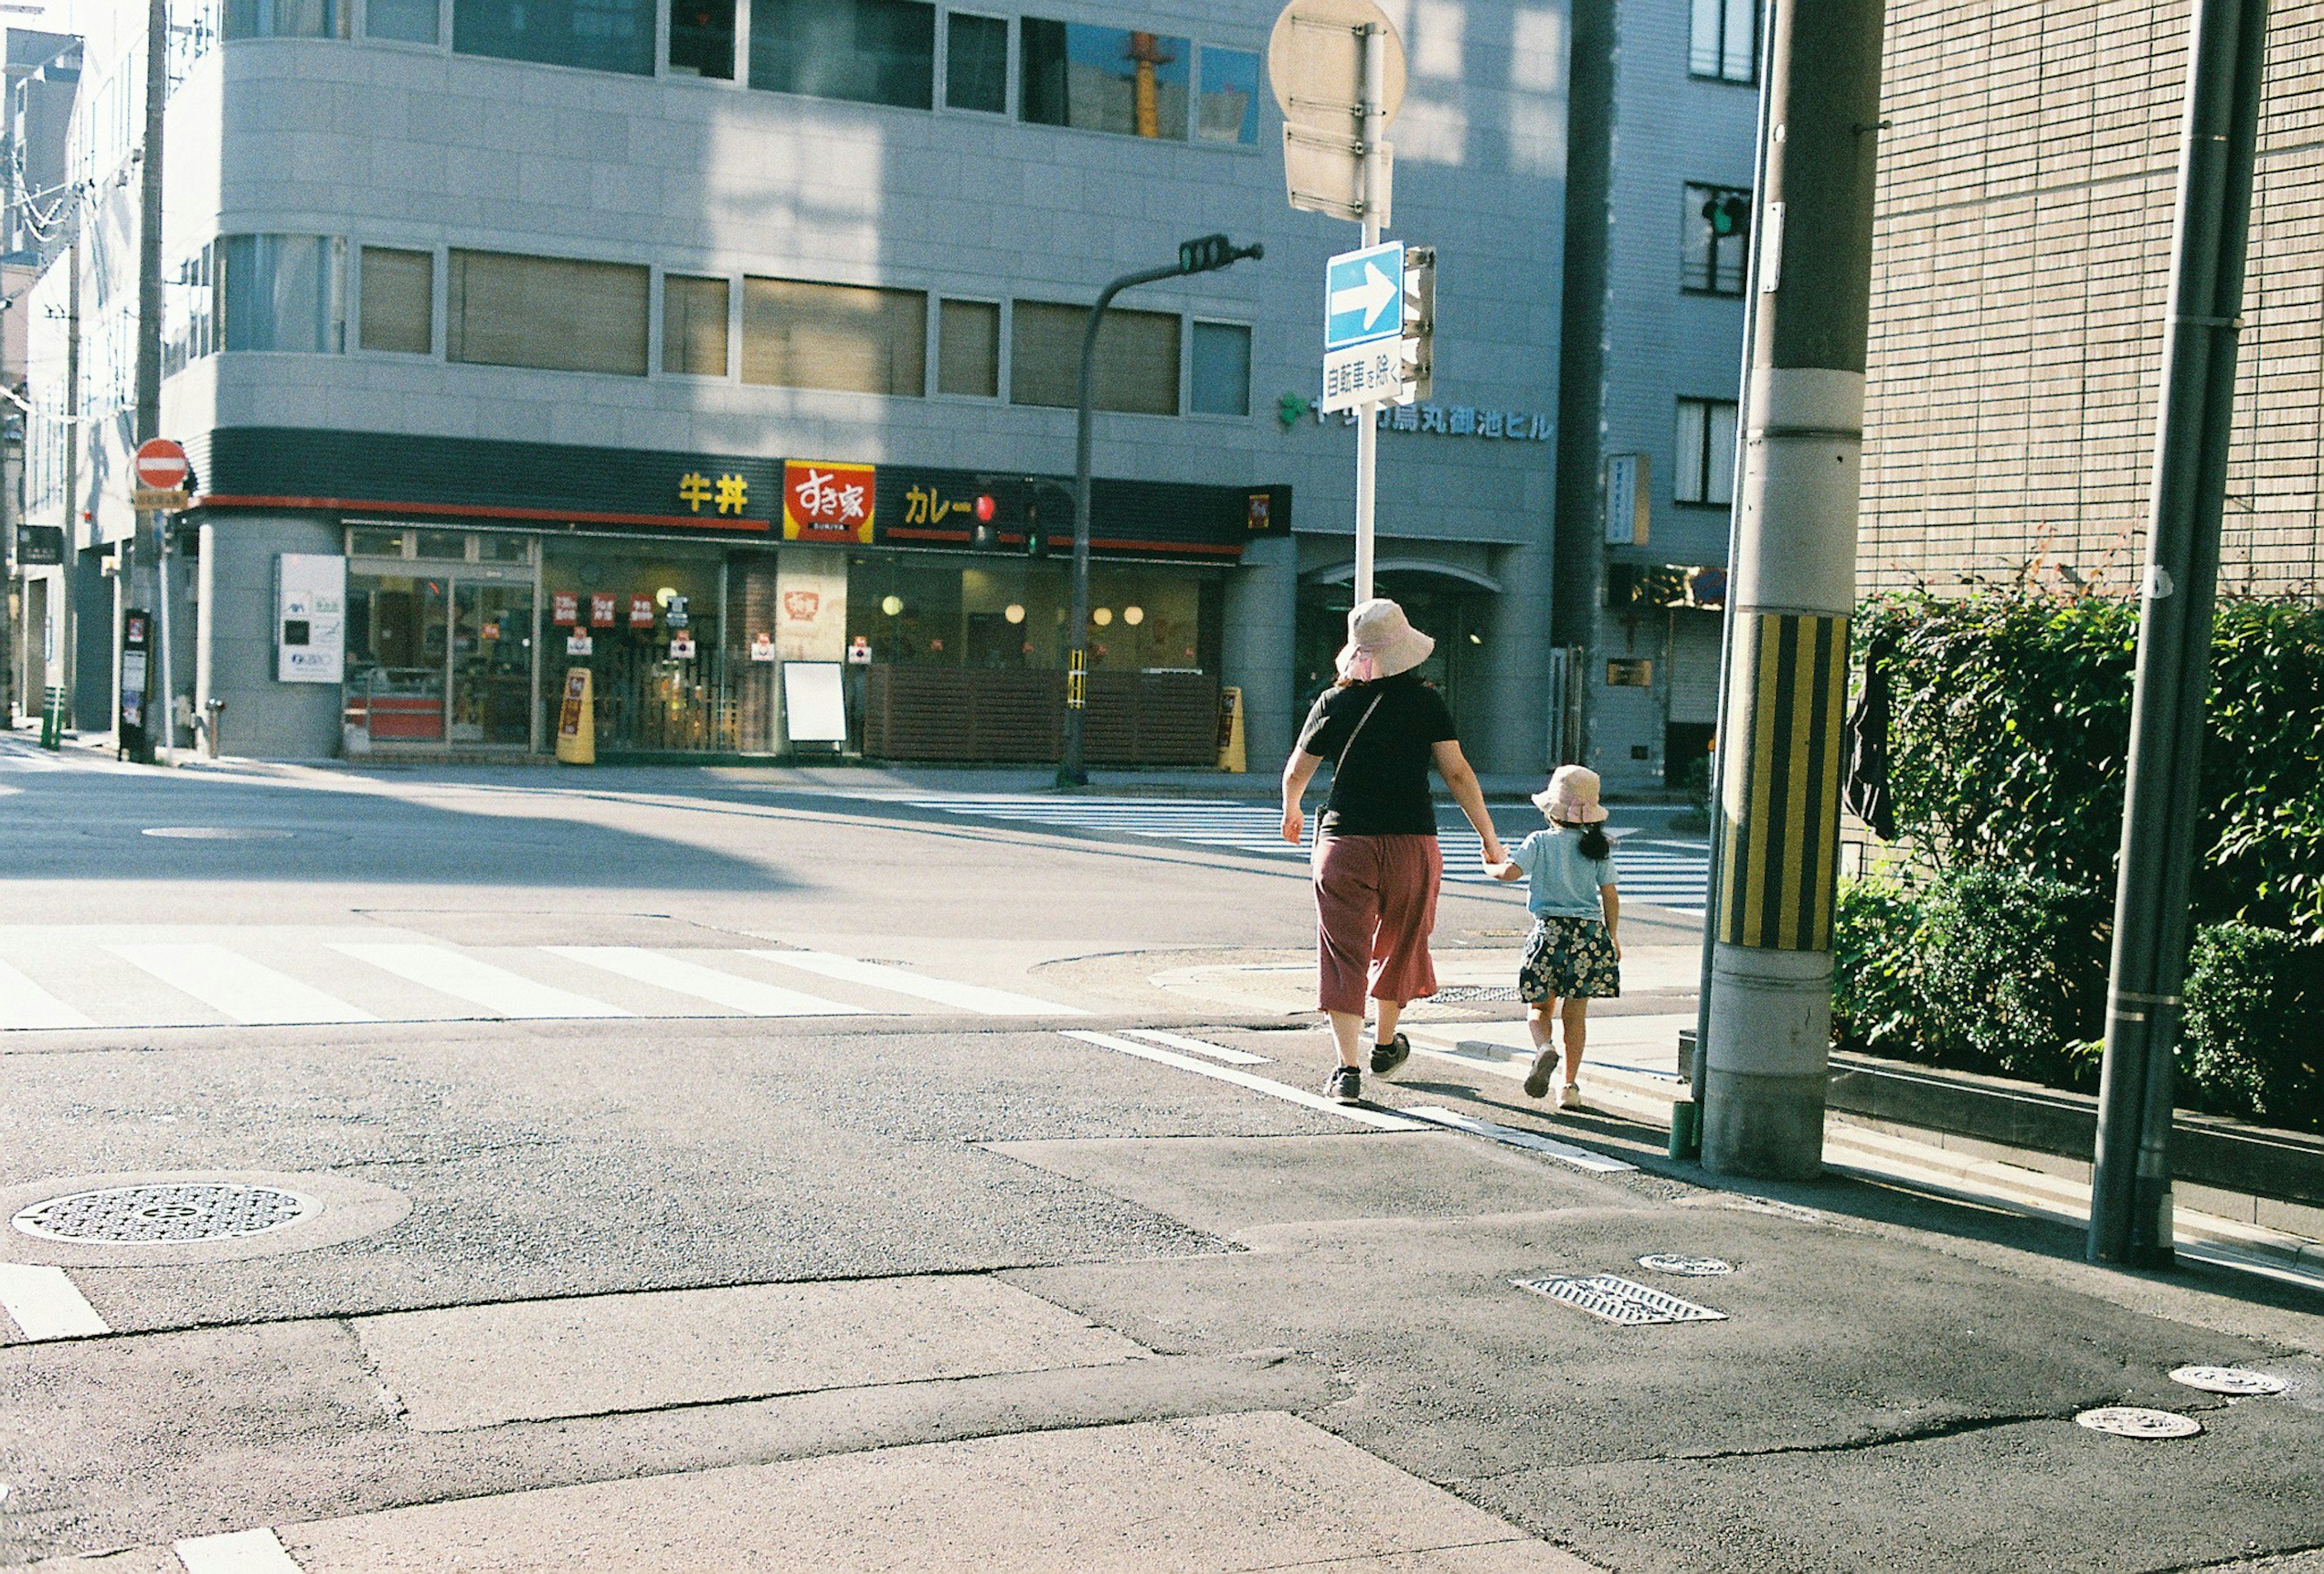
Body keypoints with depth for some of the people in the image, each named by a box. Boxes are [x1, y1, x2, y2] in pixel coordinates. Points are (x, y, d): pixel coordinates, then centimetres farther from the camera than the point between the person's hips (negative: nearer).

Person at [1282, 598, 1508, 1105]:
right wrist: (1488, 836, 3)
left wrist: (1291, 813, 28)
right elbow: (1458, 774, -5)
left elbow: (1295, 774, 7)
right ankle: (1385, 1046, 37)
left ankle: (1348, 1067, -8)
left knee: (1345, 954, 1)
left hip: (1344, 843, 0)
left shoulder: (1333, 703, 0)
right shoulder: (1426, 702, -3)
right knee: (1398, 945, 20)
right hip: (1411, 841, 1)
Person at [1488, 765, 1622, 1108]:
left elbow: (1511, 872, -14)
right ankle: (1571, 1084, 7)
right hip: (1591, 932, 2)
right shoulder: (1598, 848, 6)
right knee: (1575, 1012, 8)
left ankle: (1545, 1049, -21)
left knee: (1540, 1006, 9)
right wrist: (1612, 938, 17)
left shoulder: (1541, 842, -3)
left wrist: (1491, 866, 8)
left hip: (1550, 929, -2)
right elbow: (1610, 895, 6)